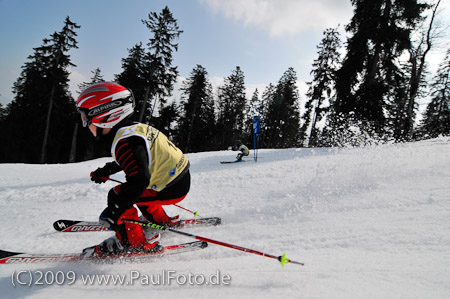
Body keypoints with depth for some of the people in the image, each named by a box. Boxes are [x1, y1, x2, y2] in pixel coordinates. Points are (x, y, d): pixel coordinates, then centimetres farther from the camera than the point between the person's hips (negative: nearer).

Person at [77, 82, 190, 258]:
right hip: (181, 177, 10)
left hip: (172, 189, -10)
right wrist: (106, 171, 29)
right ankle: (163, 221, 41)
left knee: (116, 196, -4)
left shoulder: (125, 142, -23)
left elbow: (139, 179, -32)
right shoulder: (135, 128, 8)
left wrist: (114, 211, -24)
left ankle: (134, 242, 7)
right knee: (137, 192, 29)